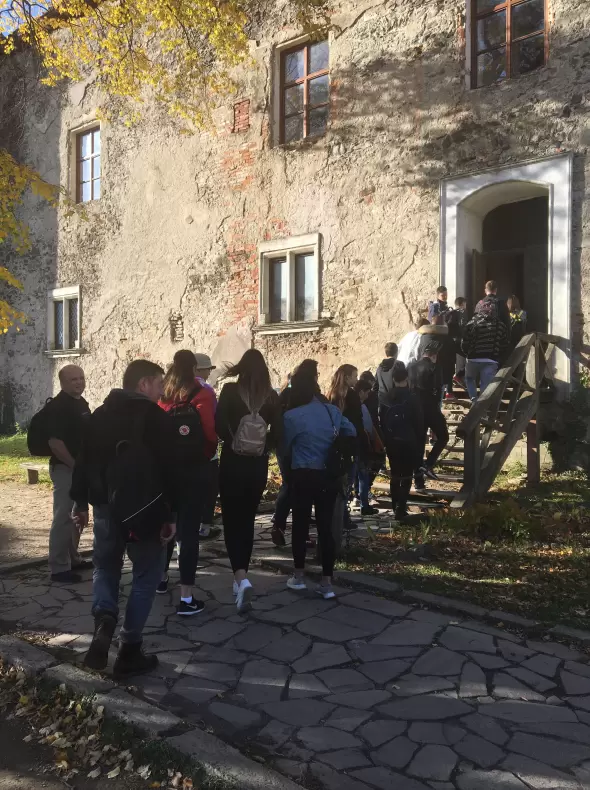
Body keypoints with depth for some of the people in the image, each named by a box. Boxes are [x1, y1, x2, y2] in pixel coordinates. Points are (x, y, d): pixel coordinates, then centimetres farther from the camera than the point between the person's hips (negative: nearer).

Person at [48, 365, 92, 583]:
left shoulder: (81, 402, 11)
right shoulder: (58, 406, -16)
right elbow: (54, 442, -23)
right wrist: (74, 465, -20)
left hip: (82, 467, 9)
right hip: (65, 468, -9)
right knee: (63, 518, -5)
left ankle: (72, 559, 28)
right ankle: (59, 568, 2)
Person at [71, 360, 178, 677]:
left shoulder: (99, 415, 8)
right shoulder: (157, 418, -9)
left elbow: (84, 461, 9)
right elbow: (168, 469, -12)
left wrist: (80, 502, 16)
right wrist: (171, 515, -7)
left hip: (106, 507, 5)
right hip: (144, 510, -5)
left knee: (105, 568, 20)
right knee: (146, 576, 8)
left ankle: (104, 621, -6)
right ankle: (129, 650, 8)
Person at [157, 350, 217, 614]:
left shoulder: (162, 395, 3)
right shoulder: (202, 394, -9)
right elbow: (210, 433, -14)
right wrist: (207, 455, 5)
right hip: (194, 469, -4)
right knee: (189, 530, -2)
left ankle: (161, 578, 39)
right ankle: (186, 598, 0)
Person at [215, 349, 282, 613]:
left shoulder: (230, 390, -8)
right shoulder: (272, 396, -1)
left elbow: (219, 425, -13)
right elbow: (278, 434, -4)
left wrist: (232, 441, 5)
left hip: (232, 463, -3)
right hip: (258, 465, 3)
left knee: (231, 521, 4)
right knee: (247, 520, 17)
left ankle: (241, 578, -15)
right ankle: (241, 577, 26)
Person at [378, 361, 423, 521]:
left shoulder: (384, 397, 2)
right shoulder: (412, 397, -11)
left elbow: (381, 421, 6)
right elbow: (419, 423, -7)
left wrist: (385, 440, 13)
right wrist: (420, 443, 2)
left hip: (392, 442, 4)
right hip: (409, 442, -4)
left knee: (394, 475, 16)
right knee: (406, 476, 0)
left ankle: (396, 507, 23)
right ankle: (400, 509, -7)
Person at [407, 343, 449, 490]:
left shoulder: (410, 367, 6)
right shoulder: (433, 368, -10)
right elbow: (437, 390, -14)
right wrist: (436, 406, 1)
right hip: (430, 409, -5)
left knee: (418, 444, 10)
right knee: (443, 437, 16)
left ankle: (418, 482, 12)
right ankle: (428, 465, -1)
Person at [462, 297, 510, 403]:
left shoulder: (473, 323, -6)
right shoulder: (500, 325, 2)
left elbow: (465, 342, -8)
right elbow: (505, 344, 4)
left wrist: (467, 354, 10)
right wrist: (498, 356, 16)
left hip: (474, 358, -1)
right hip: (492, 360, 1)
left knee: (469, 379, 22)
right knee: (486, 385, 4)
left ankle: (474, 399, 5)